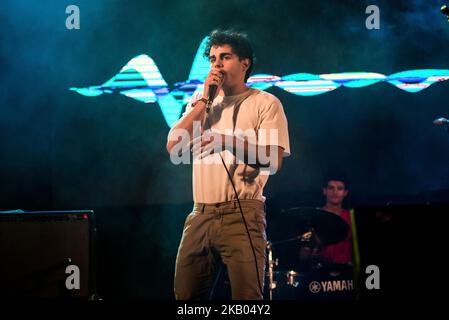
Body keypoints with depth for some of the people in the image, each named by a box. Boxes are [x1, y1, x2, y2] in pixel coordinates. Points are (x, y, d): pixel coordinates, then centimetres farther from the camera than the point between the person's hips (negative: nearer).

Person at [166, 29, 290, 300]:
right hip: (200, 215, 5)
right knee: (186, 295, 6)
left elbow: (274, 160, -9)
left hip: (241, 214, -5)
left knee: (247, 296, -13)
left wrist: (228, 141, -22)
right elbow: (174, 146, 4)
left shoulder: (265, 103, 3)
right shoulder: (202, 102, 19)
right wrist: (205, 100, 1)